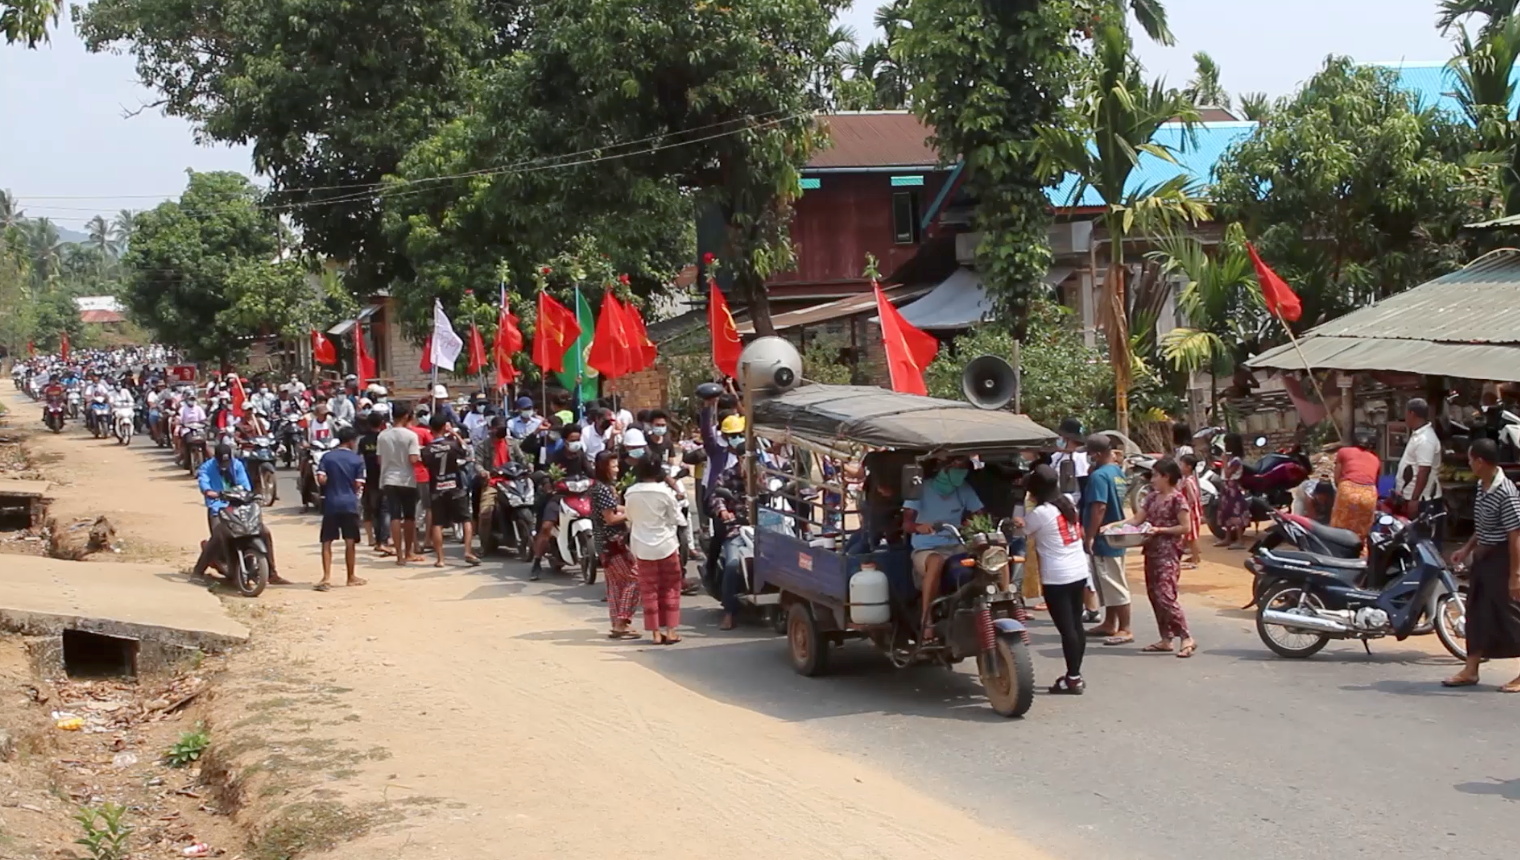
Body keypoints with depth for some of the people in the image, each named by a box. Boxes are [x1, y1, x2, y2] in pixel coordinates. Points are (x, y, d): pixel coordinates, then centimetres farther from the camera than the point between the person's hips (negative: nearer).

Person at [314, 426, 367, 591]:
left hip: (330, 503, 1)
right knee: (350, 542, 9)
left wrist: (331, 485, 12)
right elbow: (358, 485, -3)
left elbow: (321, 479, -8)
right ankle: (351, 577, 18)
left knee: (327, 542, 3)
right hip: (349, 504, -1)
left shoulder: (327, 457, 1)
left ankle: (327, 578, -7)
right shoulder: (357, 459, -1)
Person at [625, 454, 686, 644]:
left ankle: (656, 632, 7)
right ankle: (670, 630, 8)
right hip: (665, 545, -2)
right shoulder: (665, 492, -13)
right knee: (670, 588, 10)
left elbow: (629, 518, 6)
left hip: (642, 547, 2)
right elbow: (676, 519, -5)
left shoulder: (630, 494, -7)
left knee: (649, 589, 8)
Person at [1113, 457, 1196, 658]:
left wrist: (1160, 530, -18)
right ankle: (1166, 639, 14)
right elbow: (1136, 519, 11)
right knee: (1154, 595, 8)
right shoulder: (1152, 497, 13)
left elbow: (1185, 527, -11)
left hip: (1168, 553, -8)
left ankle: (1187, 638, -11)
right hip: (1152, 551, 8)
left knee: (1165, 596, -15)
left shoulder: (1176, 498, -10)